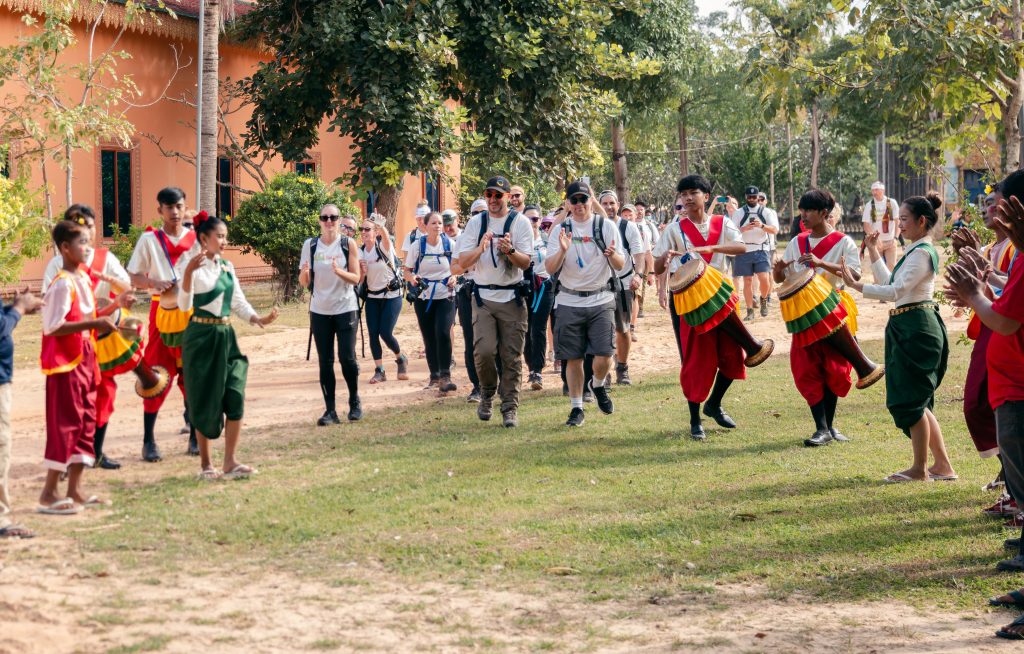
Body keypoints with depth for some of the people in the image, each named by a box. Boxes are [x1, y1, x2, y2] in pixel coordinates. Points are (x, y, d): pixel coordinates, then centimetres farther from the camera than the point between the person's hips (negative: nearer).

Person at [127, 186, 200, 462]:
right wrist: (154, 282, -20)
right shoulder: (149, 240, 1)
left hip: (192, 313, 2)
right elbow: (133, 277, -1)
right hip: (162, 312, -2)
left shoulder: (195, 239, 6)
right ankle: (149, 440, 3)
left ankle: (195, 437, 14)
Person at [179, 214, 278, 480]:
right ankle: (205, 464, 13)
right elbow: (184, 305, -17)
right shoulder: (192, 267, -8)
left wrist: (259, 319, -1)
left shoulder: (227, 267, 12)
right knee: (204, 401, 1)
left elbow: (238, 302, 16)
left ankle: (230, 462, 3)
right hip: (201, 336, -6)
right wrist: (189, 272, -28)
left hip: (225, 337, 6)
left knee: (235, 397, -3)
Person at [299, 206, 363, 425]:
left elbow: (356, 278, -3)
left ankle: (355, 402, 13)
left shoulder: (348, 244, -1)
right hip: (320, 310, 2)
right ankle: (330, 410, 5)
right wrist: (305, 272, -18)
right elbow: (304, 282, 5)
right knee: (325, 362, 1)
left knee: (347, 357, -9)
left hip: (346, 308, -2)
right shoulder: (310, 245, 3)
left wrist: (339, 271, -22)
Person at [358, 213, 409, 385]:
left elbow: (386, 236, -38)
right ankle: (379, 371, 6)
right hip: (372, 297, 5)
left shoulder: (383, 246, -12)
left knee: (386, 333, -11)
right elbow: (359, 280, 4)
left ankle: (401, 359, 16)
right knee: (373, 334, -4)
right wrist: (362, 270, -19)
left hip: (392, 295, -5)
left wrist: (381, 227, -61)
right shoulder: (360, 252, 1)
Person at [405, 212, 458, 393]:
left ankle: (445, 376, -16)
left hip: (445, 295, -2)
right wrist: (412, 278, -16)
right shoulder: (417, 246, -1)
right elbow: (407, 271, 5)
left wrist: (454, 277, -12)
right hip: (423, 297, 2)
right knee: (429, 338, 7)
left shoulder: (449, 244, -1)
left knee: (443, 332, -19)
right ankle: (435, 376, 23)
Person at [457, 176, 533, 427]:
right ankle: (487, 393, 14)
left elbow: (526, 262, -6)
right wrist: (480, 248, -17)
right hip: (483, 296, 1)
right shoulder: (475, 223, 6)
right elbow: (463, 263, 2)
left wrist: (510, 250, -26)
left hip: (512, 298, -1)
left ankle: (510, 408, 7)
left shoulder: (520, 222, 1)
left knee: (512, 356, -1)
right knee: (484, 351, -12)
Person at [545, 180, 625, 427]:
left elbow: (621, 266, -1)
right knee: (573, 358, 4)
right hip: (569, 302, 1)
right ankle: (576, 408, 17)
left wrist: (613, 255, -24)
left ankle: (597, 385, 22)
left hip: (601, 300, -1)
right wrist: (563, 251, -23)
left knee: (604, 355, -10)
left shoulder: (606, 226, 0)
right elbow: (550, 269, -3)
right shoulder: (560, 230, 2)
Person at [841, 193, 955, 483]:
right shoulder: (916, 250, 17)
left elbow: (896, 291, -23)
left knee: (910, 399, -4)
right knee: (918, 402, 13)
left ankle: (919, 469, 4)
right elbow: (890, 281, 23)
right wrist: (874, 251, 22)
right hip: (907, 328, 11)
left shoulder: (922, 252, -15)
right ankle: (942, 465, 16)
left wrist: (856, 285, -24)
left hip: (916, 328, -11)